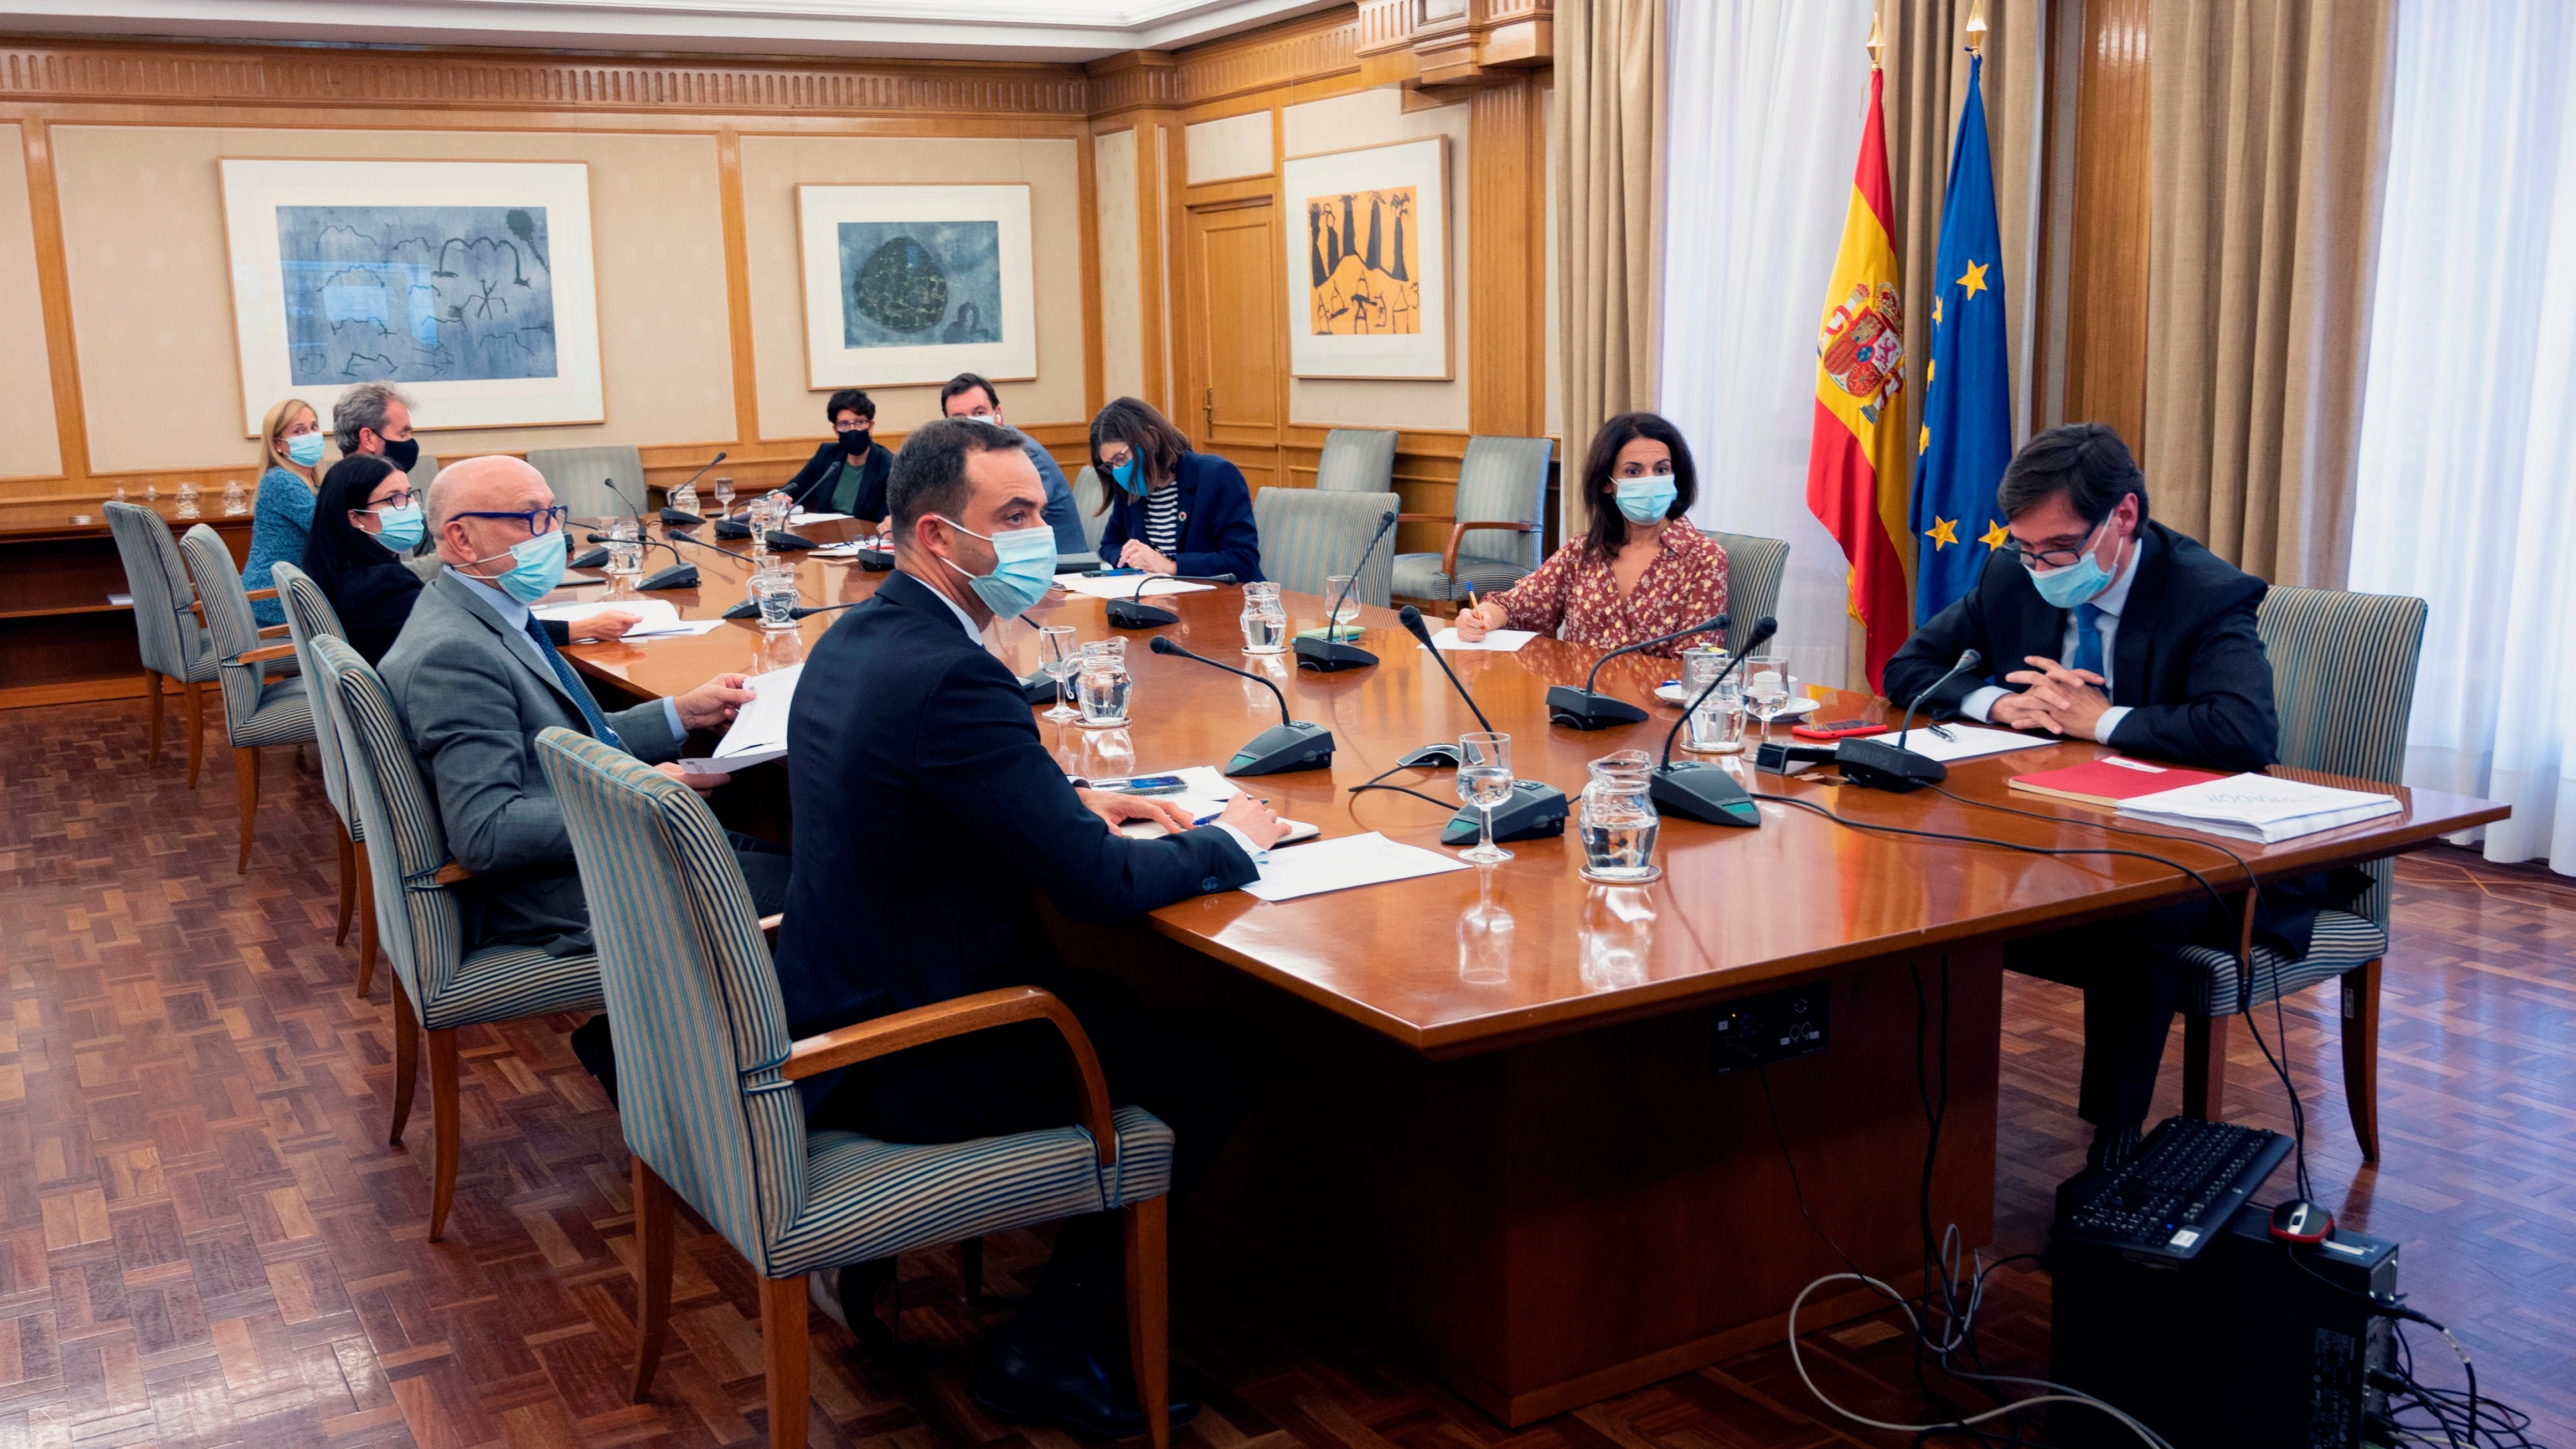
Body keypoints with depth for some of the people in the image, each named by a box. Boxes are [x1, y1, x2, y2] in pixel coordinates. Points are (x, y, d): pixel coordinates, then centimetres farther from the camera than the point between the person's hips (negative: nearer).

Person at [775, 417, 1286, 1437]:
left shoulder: (852, 640, 4)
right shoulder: (952, 678, -26)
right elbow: (1099, 885, -24)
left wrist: (1077, 801, 7)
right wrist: (1232, 843, -7)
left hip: (832, 1016, 9)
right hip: (911, 1065, -9)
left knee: (1110, 1000, 26)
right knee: (1211, 1064, 2)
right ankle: (1050, 1347, 10)